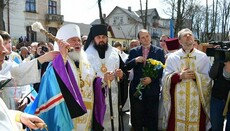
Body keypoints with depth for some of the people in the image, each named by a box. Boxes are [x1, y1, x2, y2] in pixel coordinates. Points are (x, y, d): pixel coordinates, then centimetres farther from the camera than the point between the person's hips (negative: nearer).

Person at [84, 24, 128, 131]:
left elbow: (124, 73, 14)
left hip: (114, 97, 3)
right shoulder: (87, 55, -3)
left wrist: (121, 75, -9)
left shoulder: (115, 54, 9)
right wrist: (102, 79, -20)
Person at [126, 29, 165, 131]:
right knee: (137, 117, 11)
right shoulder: (133, 51, 6)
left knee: (152, 117, 10)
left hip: (152, 88, -1)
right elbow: (126, 67, -1)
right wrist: (135, 60, -18)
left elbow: (162, 69, -4)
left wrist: (151, 79, -16)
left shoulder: (159, 51, 1)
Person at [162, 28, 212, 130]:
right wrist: (180, 76, -17)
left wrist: (195, 75, -16)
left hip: (196, 101, 0)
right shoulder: (172, 57, 3)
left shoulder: (203, 57, 3)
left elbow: (208, 79, -1)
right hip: (177, 101, 0)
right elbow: (165, 79, -2)